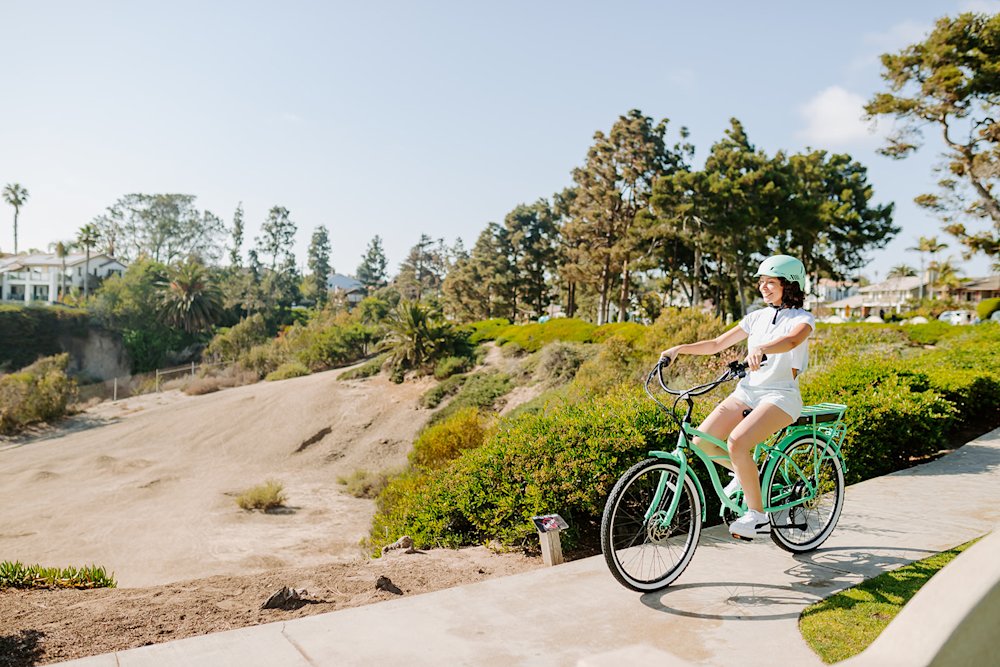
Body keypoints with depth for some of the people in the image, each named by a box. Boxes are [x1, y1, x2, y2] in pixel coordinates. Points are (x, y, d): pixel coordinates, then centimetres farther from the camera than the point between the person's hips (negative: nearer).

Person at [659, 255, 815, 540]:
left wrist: (760, 348, -48)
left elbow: (793, 340, -28)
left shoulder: (802, 318, -3)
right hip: (747, 391, 6)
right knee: (702, 440, -12)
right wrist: (679, 349, 0)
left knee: (737, 442, -30)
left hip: (780, 396, -6)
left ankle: (758, 516, -13)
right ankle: (745, 474, 16)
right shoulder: (757, 317, 15)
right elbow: (717, 344, 14)